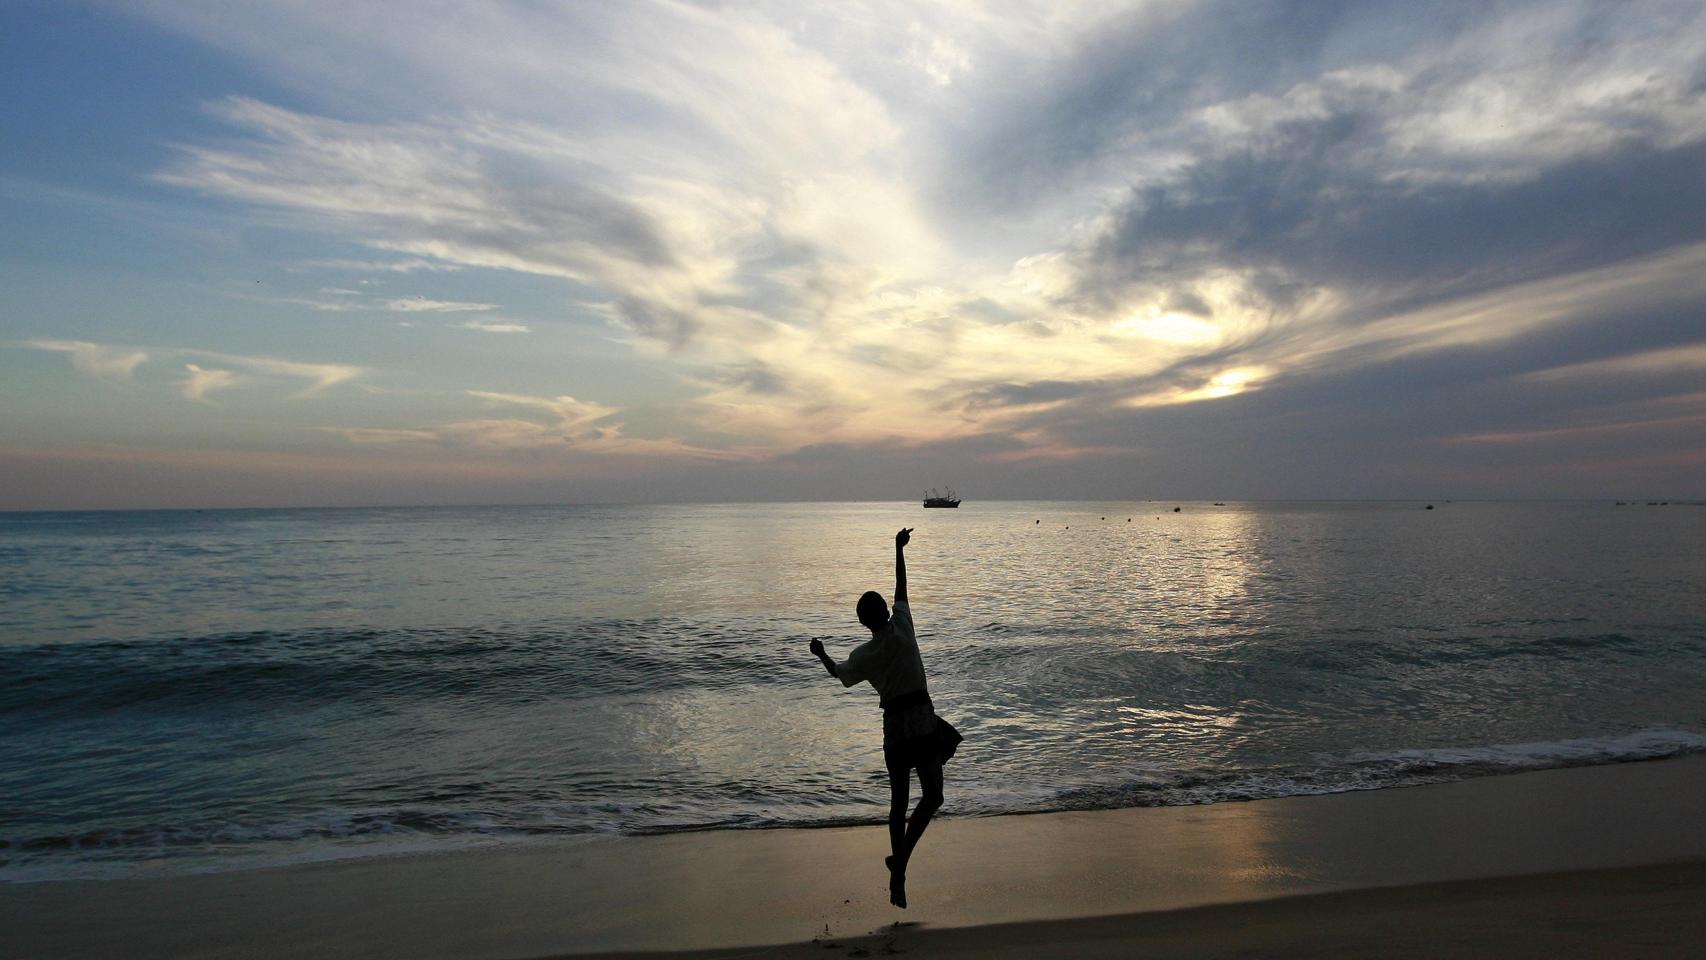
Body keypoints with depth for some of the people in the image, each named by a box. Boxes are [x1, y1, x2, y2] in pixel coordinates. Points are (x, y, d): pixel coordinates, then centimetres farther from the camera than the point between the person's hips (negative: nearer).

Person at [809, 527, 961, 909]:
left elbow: (838, 673, 20)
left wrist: (821, 654, 38)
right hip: (923, 722, -3)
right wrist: (899, 548, 15)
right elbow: (901, 588, 6)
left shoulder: (862, 655, 0)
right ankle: (900, 857, -12)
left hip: (894, 726, 3)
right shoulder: (902, 629, -5)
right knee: (932, 796, 4)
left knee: (898, 802, 13)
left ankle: (898, 879, 17)